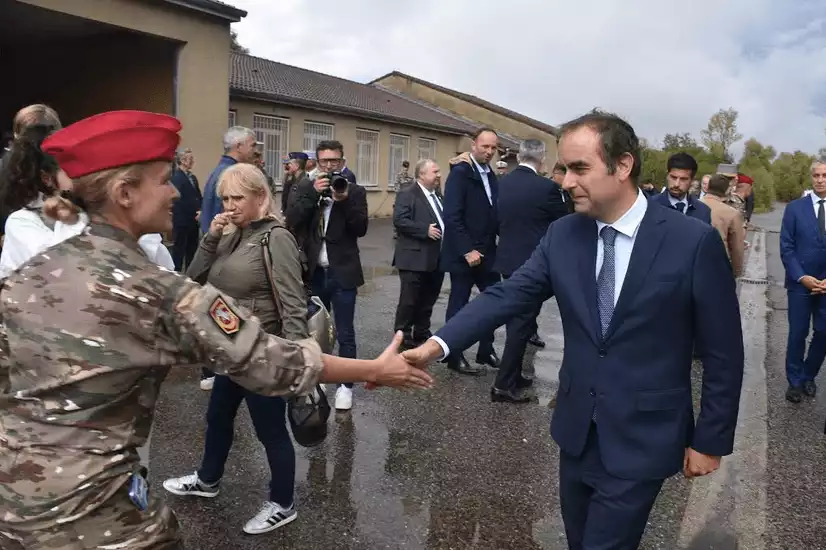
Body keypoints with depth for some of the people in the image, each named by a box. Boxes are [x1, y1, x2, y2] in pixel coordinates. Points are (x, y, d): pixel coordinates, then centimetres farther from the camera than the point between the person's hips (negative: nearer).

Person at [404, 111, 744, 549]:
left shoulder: (694, 242, -15)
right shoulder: (562, 235, -3)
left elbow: (722, 353, -8)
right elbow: (507, 295, -8)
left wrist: (710, 440, -3)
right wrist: (439, 343, -22)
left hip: (642, 440, -4)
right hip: (577, 430, 4)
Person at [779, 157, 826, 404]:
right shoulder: (795, 207, -2)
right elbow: (786, 248, -3)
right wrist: (802, 277, -12)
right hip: (800, 283, -1)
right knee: (798, 334, 4)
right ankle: (795, 381, 19)